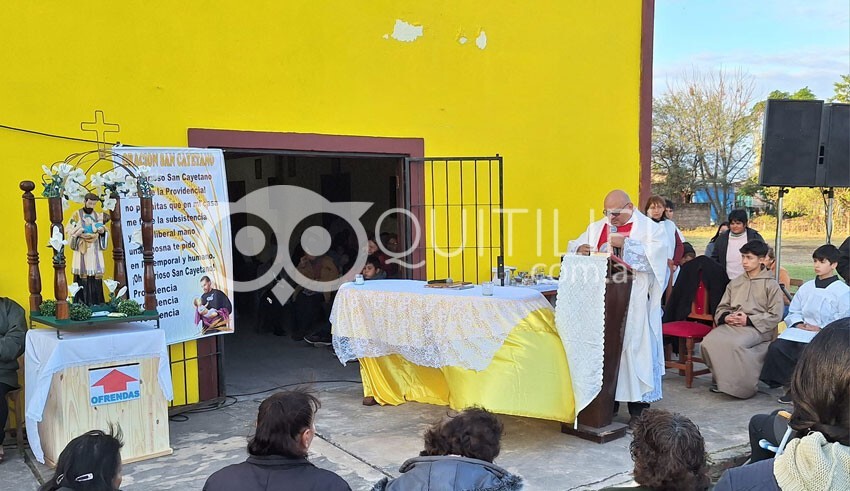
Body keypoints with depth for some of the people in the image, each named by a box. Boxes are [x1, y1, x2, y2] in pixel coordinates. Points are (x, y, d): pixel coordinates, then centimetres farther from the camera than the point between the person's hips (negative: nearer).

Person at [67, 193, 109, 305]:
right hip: (82, 251, -3)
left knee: (96, 276, -1)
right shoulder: (77, 215, 3)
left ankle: (95, 302, 3)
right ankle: (81, 303, -5)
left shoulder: (98, 216, 13)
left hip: (95, 252, 3)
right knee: (82, 277, -8)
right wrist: (80, 230, -17)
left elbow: (105, 233, 14)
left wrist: (103, 231, -7)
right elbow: (70, 231, -2)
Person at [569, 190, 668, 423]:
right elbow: (573, 247, 13)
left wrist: (624, 244, -19)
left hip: (634, 305, -4)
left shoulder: (650, 229, 2)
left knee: (634, 347, -4)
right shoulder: (596, 228, 15)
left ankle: (638, 408, 5)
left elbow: (653, 257, -12)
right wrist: (580, 248, -9)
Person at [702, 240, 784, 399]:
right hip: (730, 324, 5)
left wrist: (748, 320, -12)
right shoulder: (735, 283, 23)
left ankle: (744, 385, -17)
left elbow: (775, 316, -2)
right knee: (709, 341, -26)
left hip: (757, 328, -5)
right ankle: (721, 379, -6)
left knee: (735, 343, -37)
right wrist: (726, 317, -3)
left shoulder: (771, 284, 6)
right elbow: (721, 308, 21)